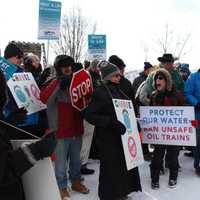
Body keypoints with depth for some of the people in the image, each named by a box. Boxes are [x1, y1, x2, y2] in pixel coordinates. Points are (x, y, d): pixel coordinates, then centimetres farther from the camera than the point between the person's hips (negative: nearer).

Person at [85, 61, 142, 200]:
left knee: (125, 163, 14)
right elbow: (90, 115, -19)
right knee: (111, 166, 2)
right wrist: (111, 122, -28)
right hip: (109, 137, -7)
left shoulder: (118, 91, 12)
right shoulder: (100, 92, -12)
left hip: (122, 134, 8)